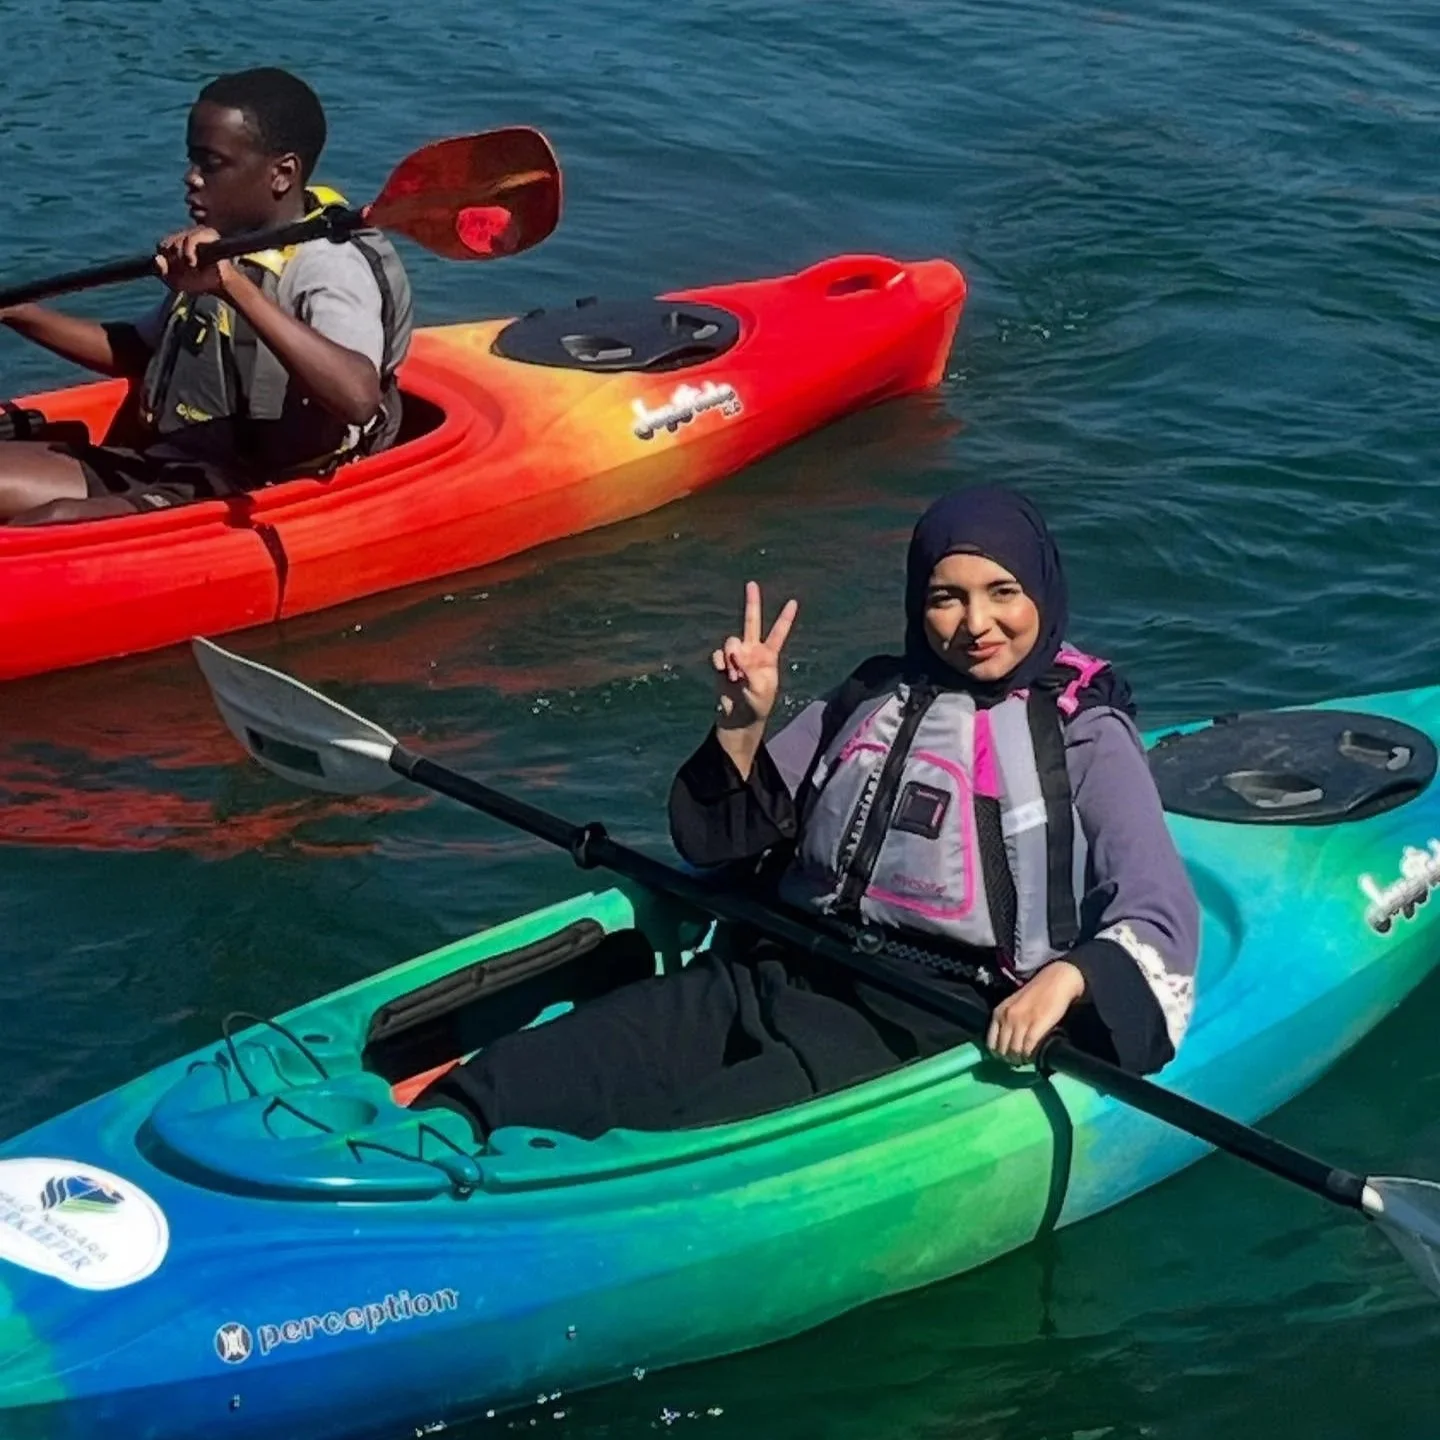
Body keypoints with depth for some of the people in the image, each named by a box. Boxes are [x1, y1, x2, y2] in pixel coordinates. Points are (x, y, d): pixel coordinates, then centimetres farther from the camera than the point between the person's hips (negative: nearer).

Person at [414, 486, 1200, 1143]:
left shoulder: (1084, 735, 4)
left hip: (930, 1023, -5)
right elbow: (715, 841, 21)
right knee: (593, 1050, -27)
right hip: (785, 973, 5)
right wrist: (742, 723, 2)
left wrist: (1065, 979, -29)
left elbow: (1161, 921, -8)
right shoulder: (876, 699, 19)